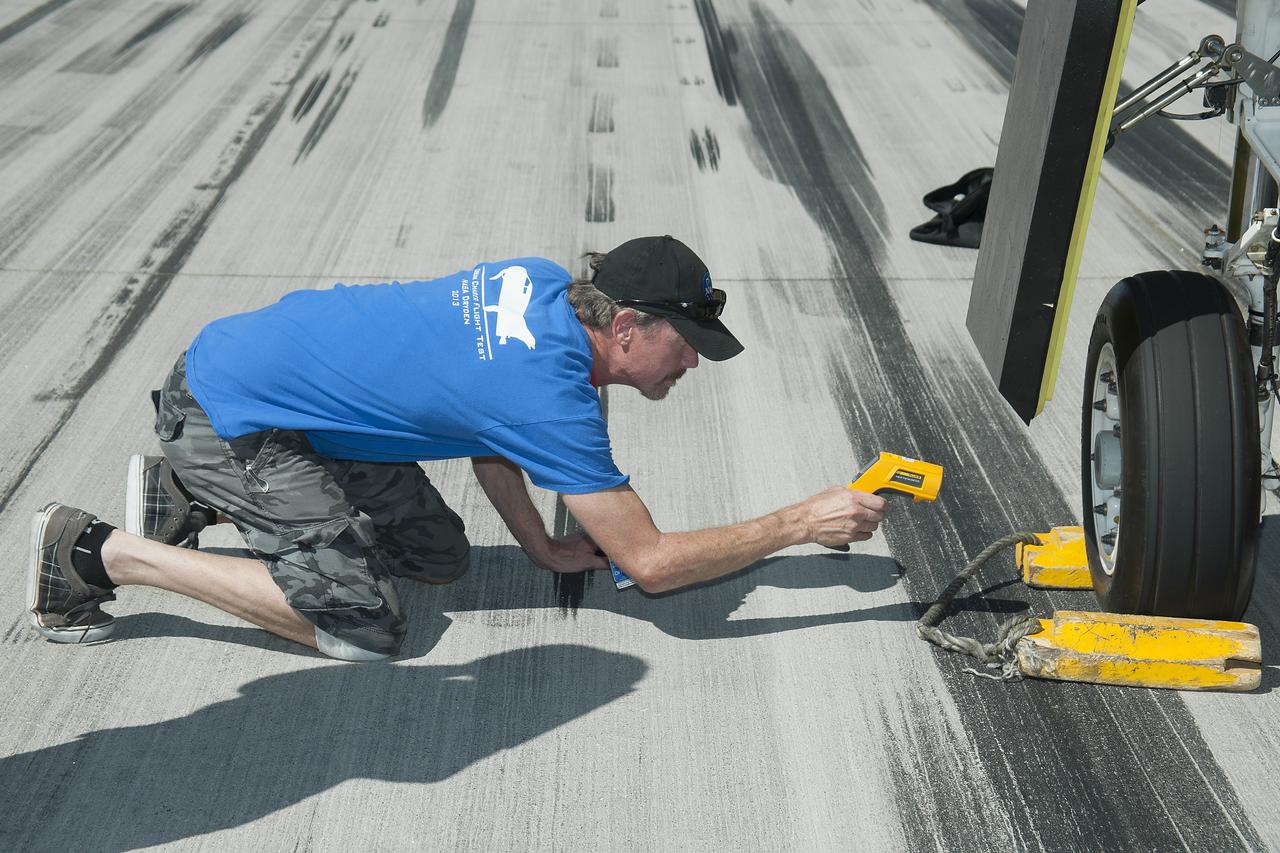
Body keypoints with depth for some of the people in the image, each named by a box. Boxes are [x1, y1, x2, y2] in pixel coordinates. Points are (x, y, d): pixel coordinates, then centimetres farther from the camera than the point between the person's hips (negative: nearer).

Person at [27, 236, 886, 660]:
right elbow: (652, 563, -22)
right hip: (227, 412, -9)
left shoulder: (543, 282, -3)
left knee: (440, 559, 10)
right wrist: (803, 523, -16)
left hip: (267, 372, 9)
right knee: (363, 627, -13)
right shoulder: (553, 397, -28)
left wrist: (544, 547, 7)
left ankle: (187, 500, 21)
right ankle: (102, 552, -2)